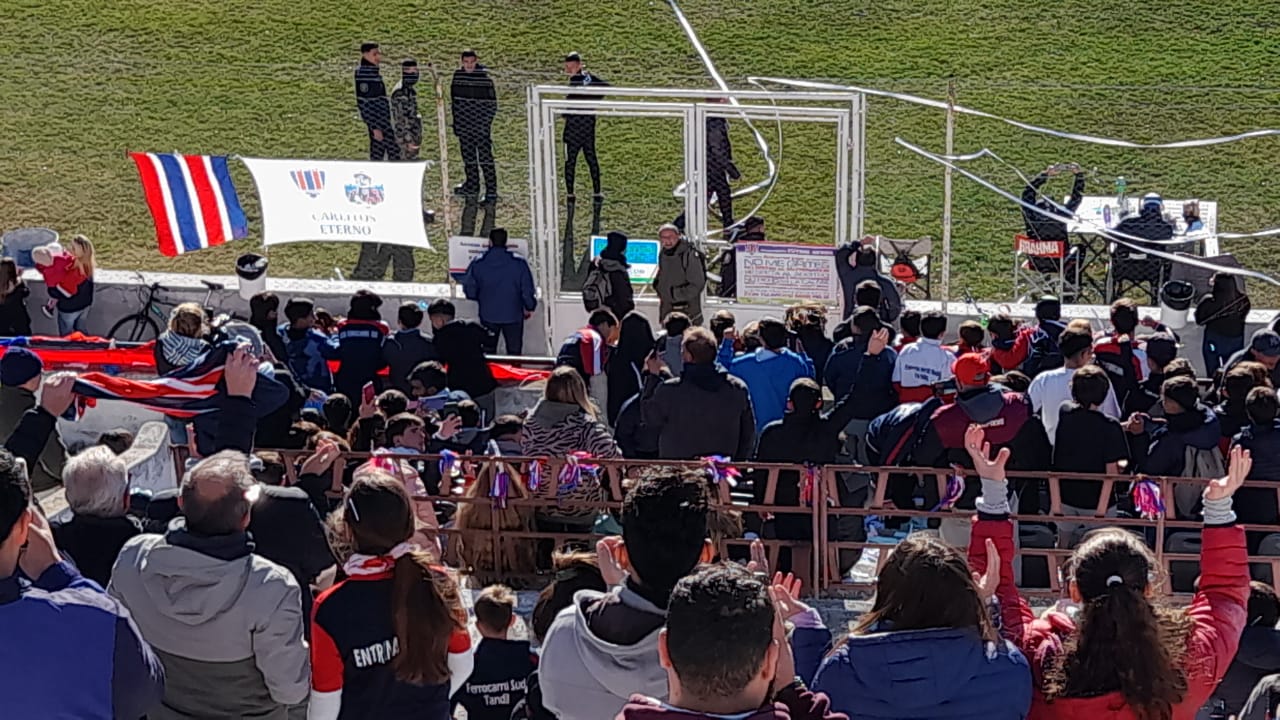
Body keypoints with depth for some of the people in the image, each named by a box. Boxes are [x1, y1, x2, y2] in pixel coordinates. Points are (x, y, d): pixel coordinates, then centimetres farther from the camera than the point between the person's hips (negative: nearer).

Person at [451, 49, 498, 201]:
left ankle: (491, 192, -6)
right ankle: (472, 185, 31)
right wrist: (455, 122, 12)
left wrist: (486, 122, -12)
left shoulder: (485, 79, -10)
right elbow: (454, 100, 14)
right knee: (468, 156, 16)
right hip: (464, 127, 5)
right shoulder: (458, 76, 4)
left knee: (485, 158, -6)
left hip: (481, 126, -5)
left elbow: (492, 103, -6)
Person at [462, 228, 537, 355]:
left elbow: (469, 289, -4)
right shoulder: (519, 263, -8)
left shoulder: (478, 263, -6)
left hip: (488, 315, 1)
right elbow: (527, 289, -7)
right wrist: (529, 307, 8)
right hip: (513, 315, -1)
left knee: (488, 351, 13)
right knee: (514, 352, 6)